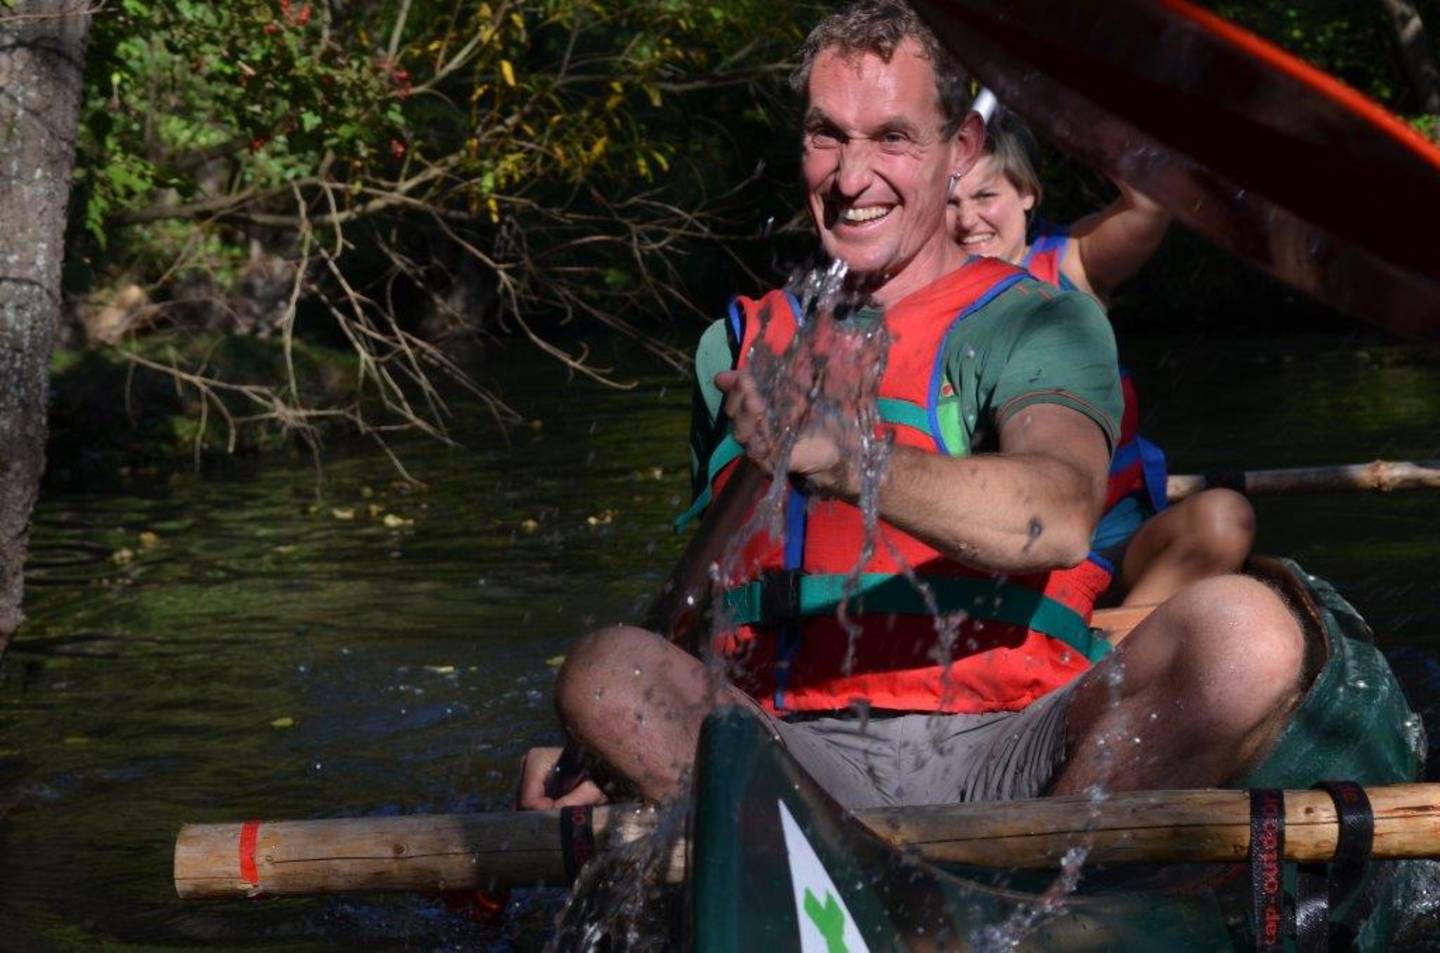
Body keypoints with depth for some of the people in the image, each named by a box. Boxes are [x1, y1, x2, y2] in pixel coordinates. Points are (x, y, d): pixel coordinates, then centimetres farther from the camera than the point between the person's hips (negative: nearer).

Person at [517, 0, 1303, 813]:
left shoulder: (1042, 321, 8)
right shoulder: (741, 347, 22)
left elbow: (1060, 519, -16)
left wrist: (838, 460, -31)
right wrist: (596, 750, 8)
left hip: (1002, 753, -2)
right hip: (796, 760, 2)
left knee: (1246, 632, -29)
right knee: (606, 670, -29)